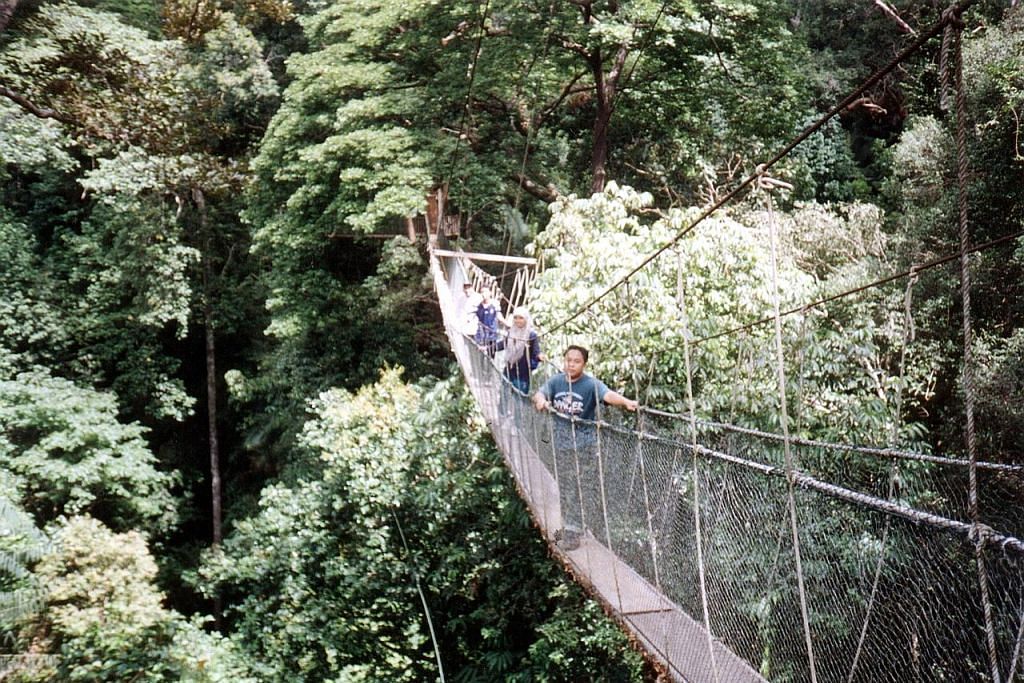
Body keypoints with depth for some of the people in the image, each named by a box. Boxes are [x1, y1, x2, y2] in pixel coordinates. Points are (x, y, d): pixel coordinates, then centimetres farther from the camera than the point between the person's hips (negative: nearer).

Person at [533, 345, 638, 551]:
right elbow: (540, 393, -6)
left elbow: (608, 394, -30)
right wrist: (541, 400, -31)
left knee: (582, 488, -1)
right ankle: (568, 526, 31)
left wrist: (627, 402, -50)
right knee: (565, 487, 16)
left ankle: (574, 531, 8)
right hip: (561, 443, 5)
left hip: (584, 445, -5)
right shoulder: (556, 381, 2)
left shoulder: (591, 384, -14)